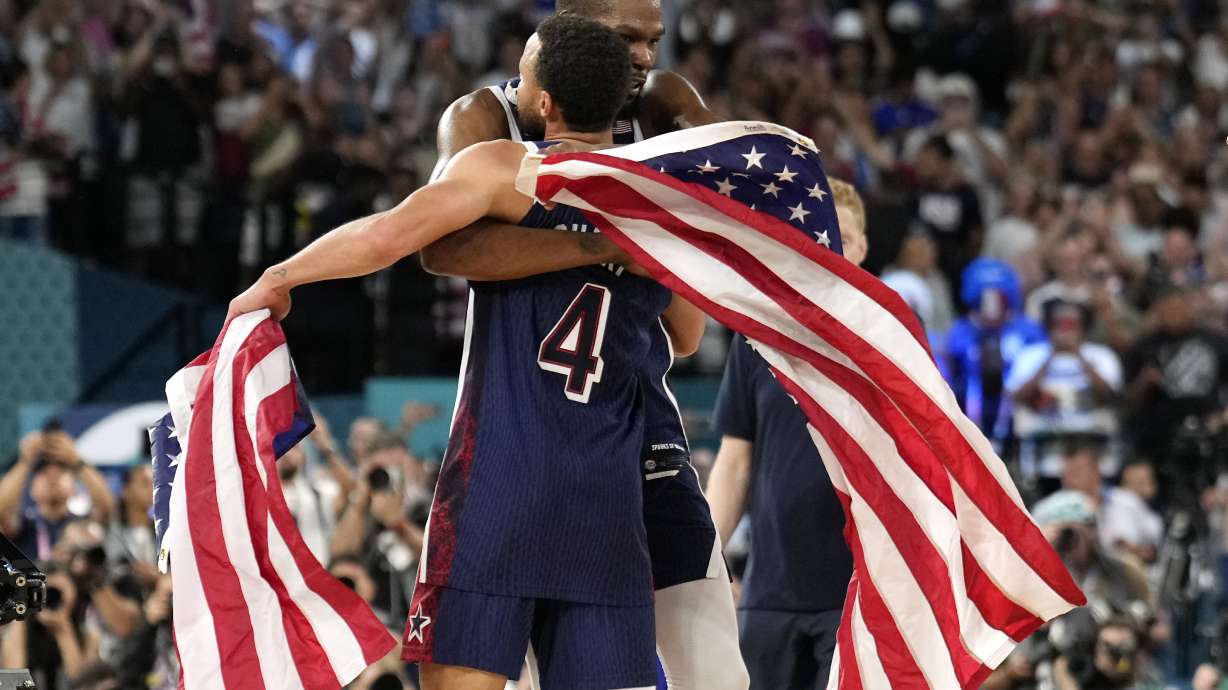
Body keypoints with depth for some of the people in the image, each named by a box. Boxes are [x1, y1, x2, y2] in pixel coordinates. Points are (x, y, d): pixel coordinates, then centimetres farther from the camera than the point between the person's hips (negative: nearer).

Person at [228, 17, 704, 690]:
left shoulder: (507, 170, -3)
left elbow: (388, 236, -16)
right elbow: (689, 341, 29)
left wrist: (278, 279, -2)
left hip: (500, 477, -5)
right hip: (607, 496, 5)